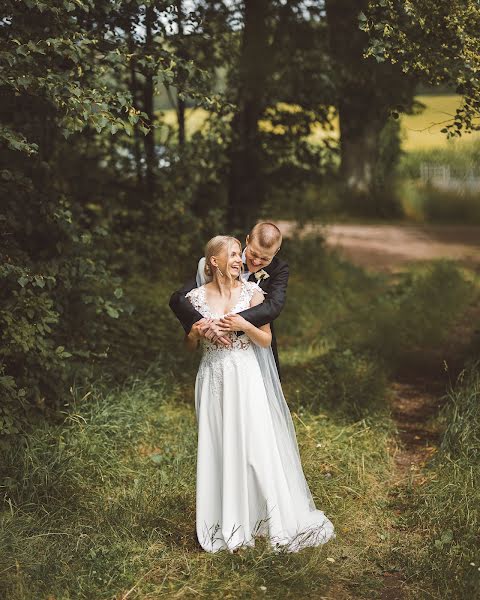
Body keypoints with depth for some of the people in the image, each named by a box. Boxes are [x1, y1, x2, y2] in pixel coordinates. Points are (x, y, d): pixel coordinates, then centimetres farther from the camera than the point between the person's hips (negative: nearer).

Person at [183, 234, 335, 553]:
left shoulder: (251, 291, -1)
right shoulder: (197, 297, 1)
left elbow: (266, 340, 0)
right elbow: (190, 347, 11)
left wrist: (245, 326, -16)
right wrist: (196, 331, -10)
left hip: (246, 377, -1)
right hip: (214, 379, 1)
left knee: (257, 444, -2)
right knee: (218, 449, 5)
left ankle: (278, 516, 11)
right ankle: (227, 522, 17)